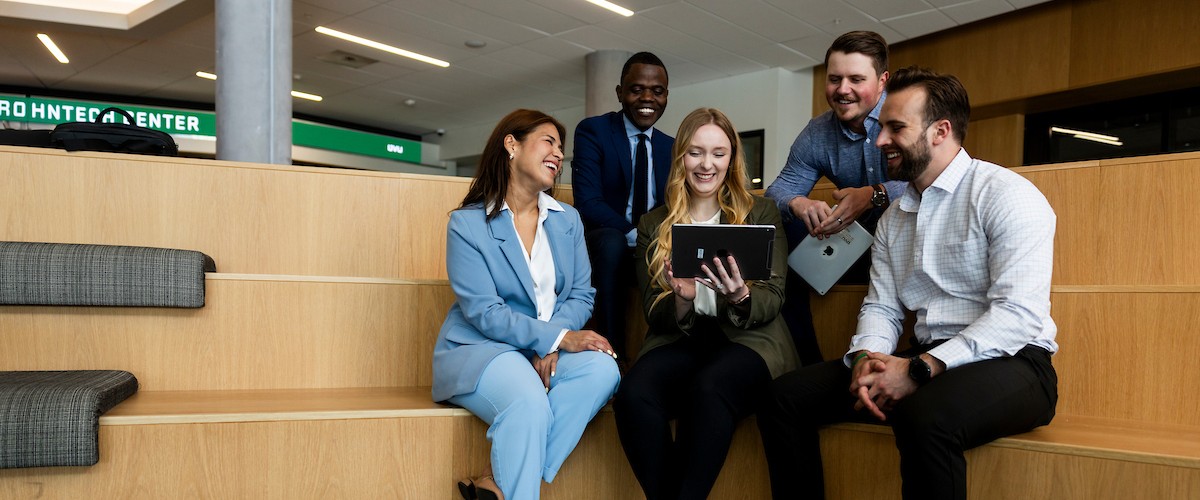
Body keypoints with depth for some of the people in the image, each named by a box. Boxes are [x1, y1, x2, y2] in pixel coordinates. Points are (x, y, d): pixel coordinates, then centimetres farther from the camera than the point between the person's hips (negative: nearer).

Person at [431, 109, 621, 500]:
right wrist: (558, 337, -20)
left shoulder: (568, 221, 12)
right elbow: (483, 311, -13)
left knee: (603, 369, -26)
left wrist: (552, 348, -15)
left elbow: (581, 294, 4)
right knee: (529, 401, -35)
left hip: (551, 348, 5)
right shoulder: (468, 223, -5)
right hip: (481, 349, -5)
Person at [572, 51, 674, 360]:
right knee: (612, 240, -37)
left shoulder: (671, 147, 11)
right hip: (606, 247, -3)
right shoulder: (593, 131, -4)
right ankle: (613, 353, -29)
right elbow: (587, 203, -15)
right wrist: (637, 235, -28)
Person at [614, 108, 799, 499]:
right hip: (678, 342, 2)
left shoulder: (761, 213, 9)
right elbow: (655, 316, 7)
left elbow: (772, 301, 1)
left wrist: (739, 297, -22)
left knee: (708, 388, -36)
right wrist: (682, 300, -17)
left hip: (747, 340, -1)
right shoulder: (653, 225, 12)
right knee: (633, 393, -31)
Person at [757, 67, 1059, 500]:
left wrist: (919, 369, -23)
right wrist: (866, 357, -10)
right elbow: (881, 307, 12)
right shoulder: (892, 220, 16)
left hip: (1007, 362, -6)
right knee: (786, 395, -6)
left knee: (925, 418, -39)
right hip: (925, 362, 7)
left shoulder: (1004, 195, -8)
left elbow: (1018, 313, -18)